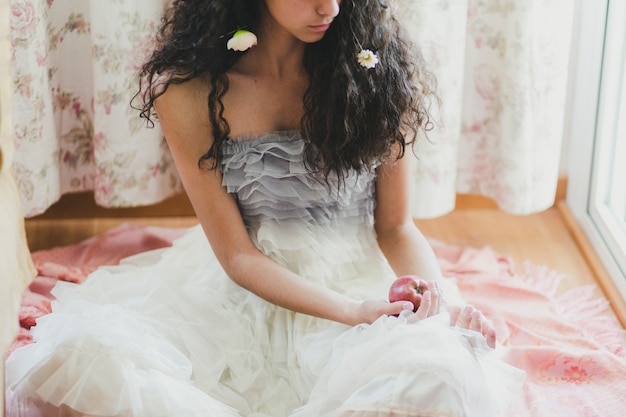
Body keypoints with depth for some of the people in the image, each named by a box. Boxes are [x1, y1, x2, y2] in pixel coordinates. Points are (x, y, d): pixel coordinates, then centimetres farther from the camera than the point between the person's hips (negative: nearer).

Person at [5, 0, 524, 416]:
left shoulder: (379, 68, -6)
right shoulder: (190, 91, -9)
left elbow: (396, 226, 1)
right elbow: (236, 254, -7)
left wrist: (443, 299, -19)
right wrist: (351, 312, -20)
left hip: (360, 284, 0)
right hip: (244, 290, 0)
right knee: (75, 358, -27)